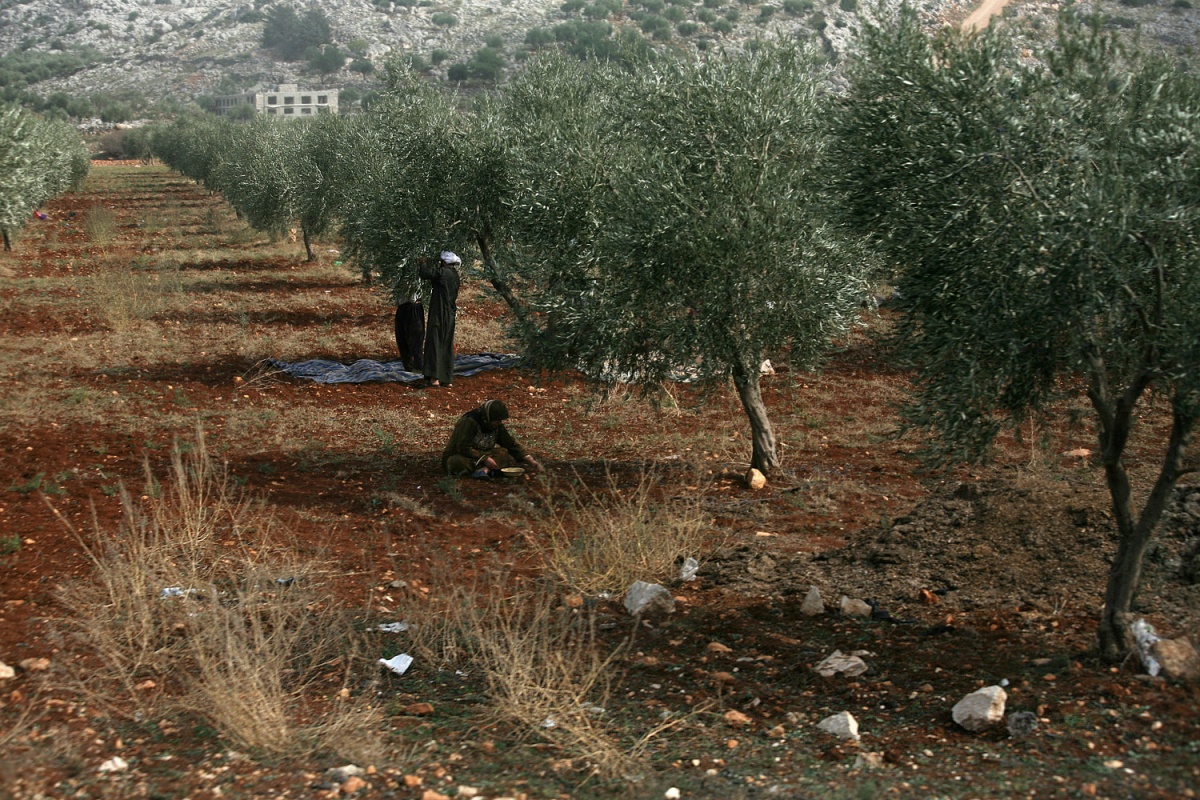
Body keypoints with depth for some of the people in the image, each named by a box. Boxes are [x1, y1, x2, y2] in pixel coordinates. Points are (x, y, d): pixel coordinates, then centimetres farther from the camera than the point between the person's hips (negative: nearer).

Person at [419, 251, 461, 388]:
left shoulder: (443, 273, -13)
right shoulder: (454, 276, 11)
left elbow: (425, 273, -17)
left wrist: (425, 265, 4)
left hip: (438, 315, -8)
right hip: (450, 316, 8)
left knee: (434, 343, -5)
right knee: (447, 346, 11)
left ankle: (434, 378, -10)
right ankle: (448, 379, 12)